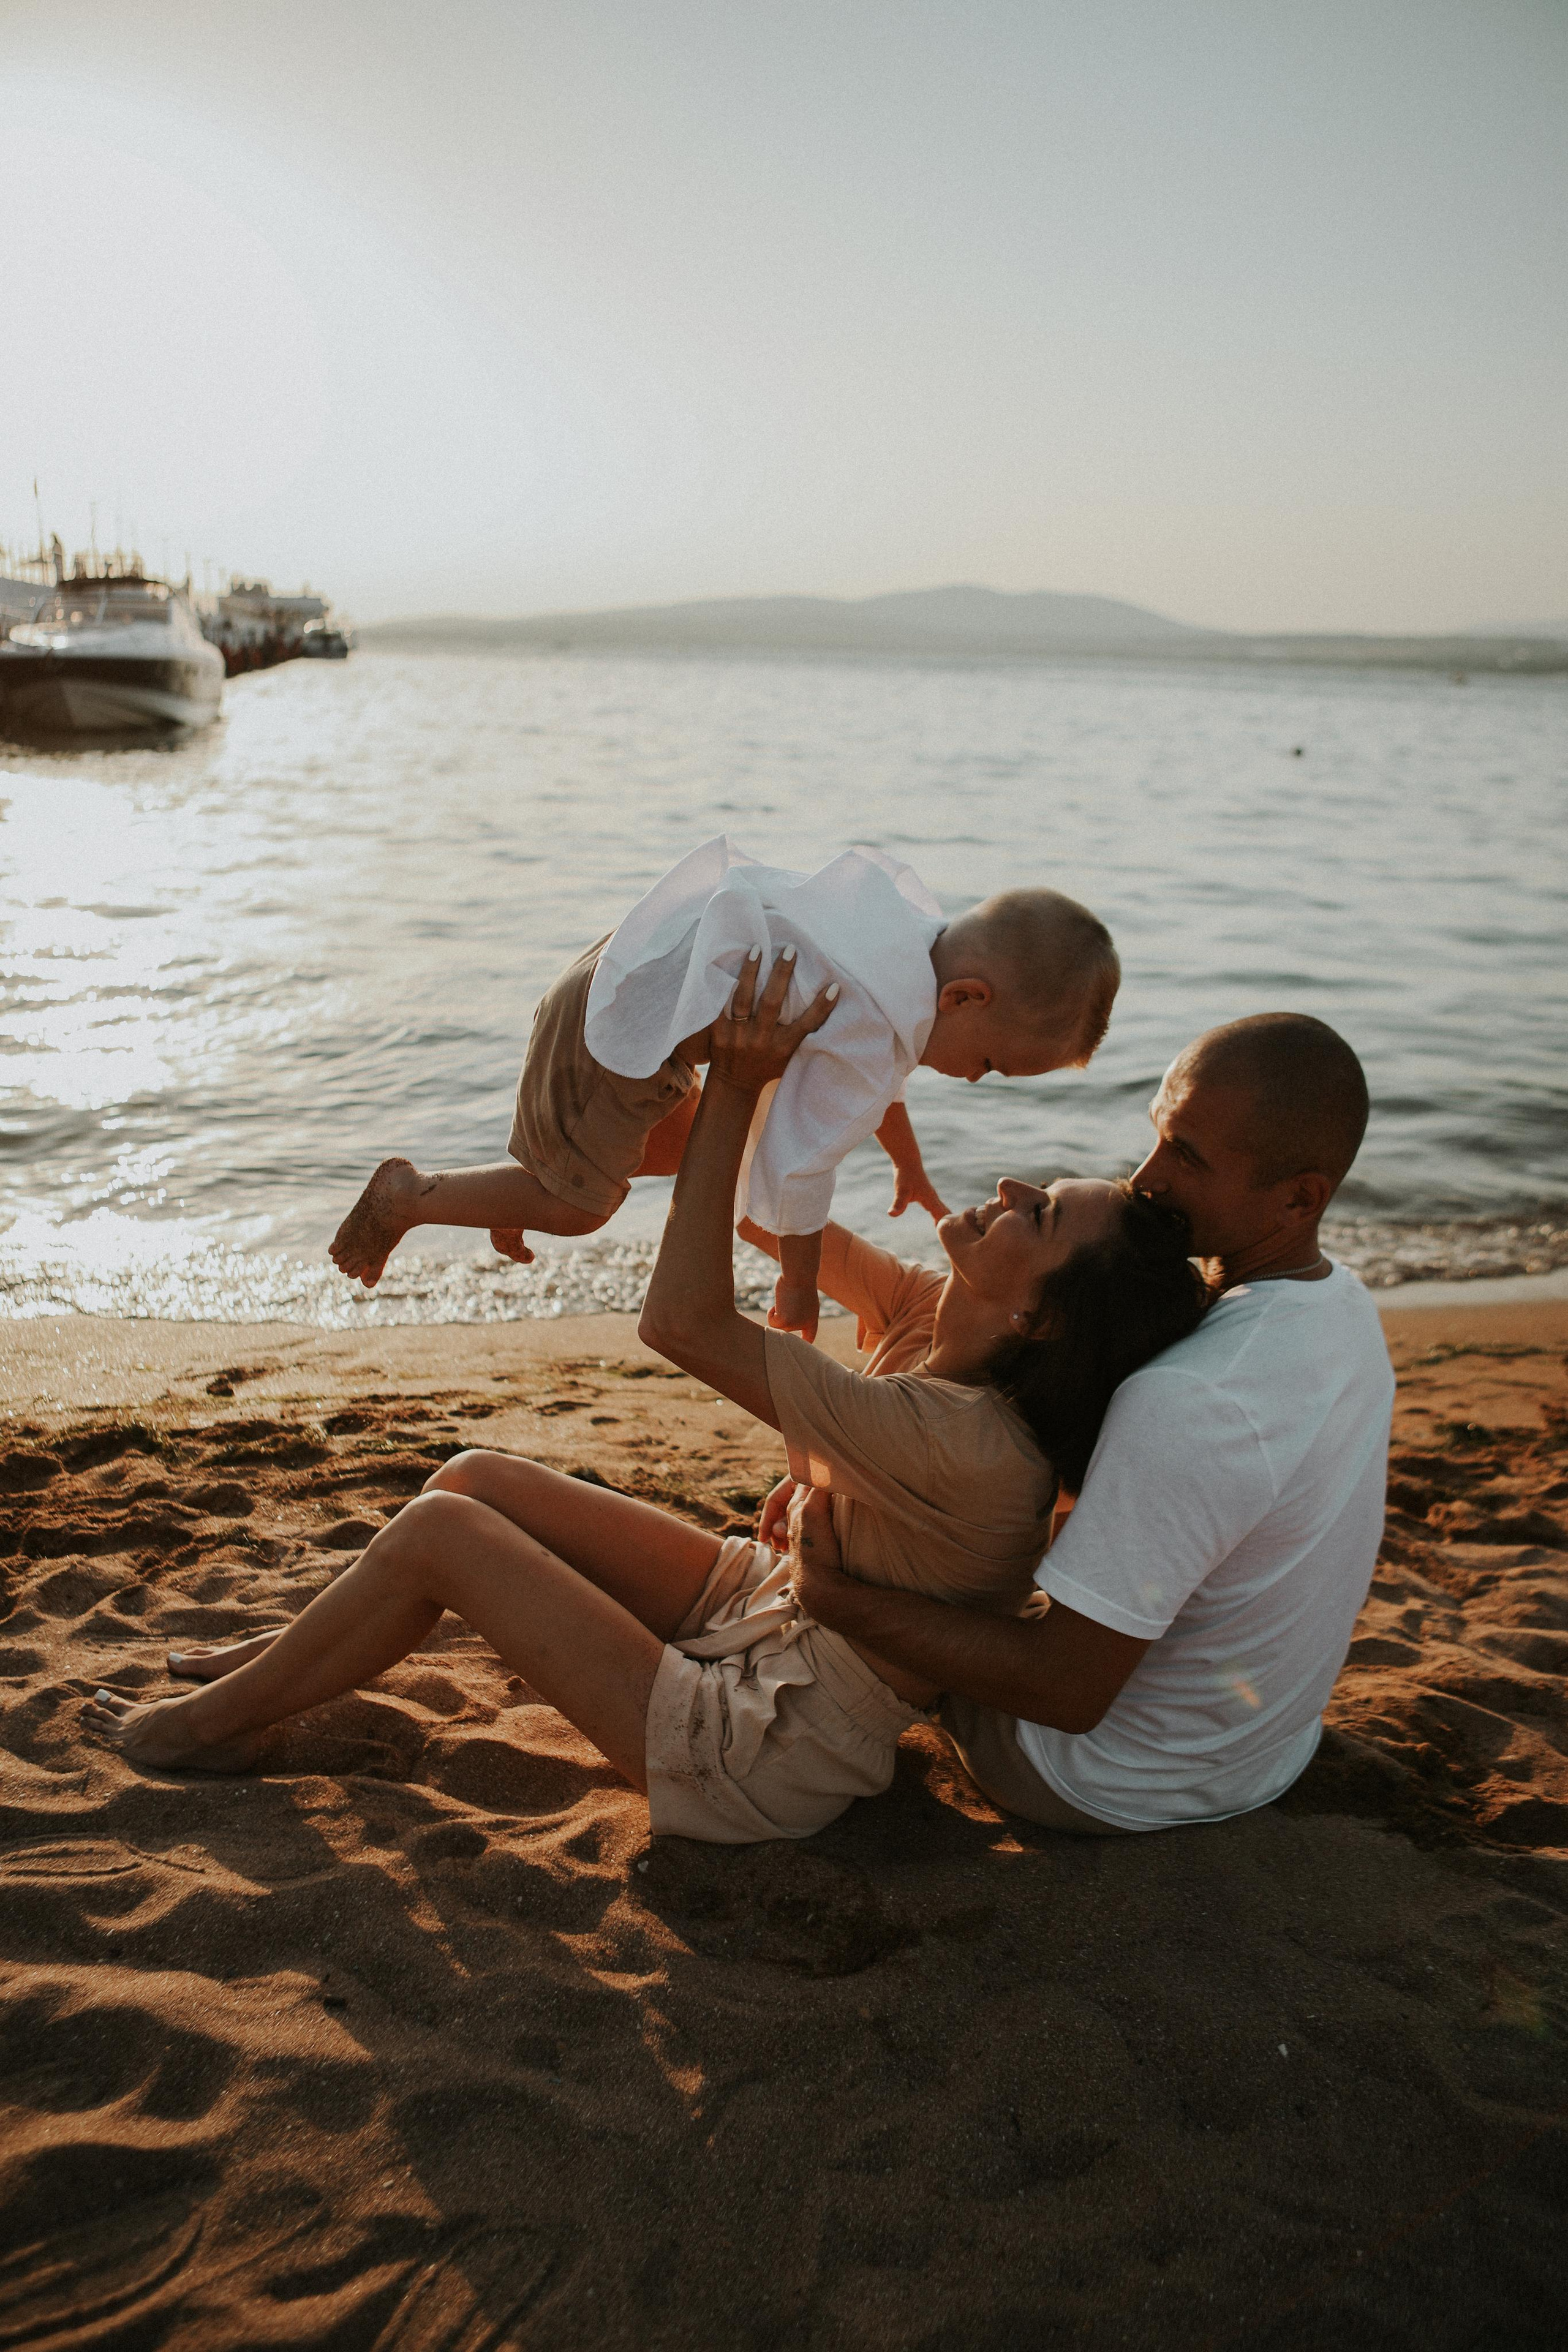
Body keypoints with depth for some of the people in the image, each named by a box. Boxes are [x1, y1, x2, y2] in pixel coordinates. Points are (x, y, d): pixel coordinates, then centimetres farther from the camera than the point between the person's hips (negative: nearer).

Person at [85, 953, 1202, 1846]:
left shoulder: (965, 1448, -35)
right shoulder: (940, 1317, -10)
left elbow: (687, 1320, -33)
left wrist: (740, 1087, -33)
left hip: (770, 1750, -8)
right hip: (773, 1598, 8)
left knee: (436, 1531, -9)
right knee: (475, 1477, 6)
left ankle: (213, 1722, 17)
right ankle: (301, 1654, 33)